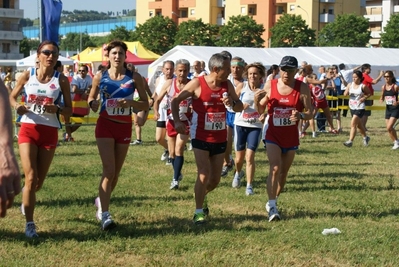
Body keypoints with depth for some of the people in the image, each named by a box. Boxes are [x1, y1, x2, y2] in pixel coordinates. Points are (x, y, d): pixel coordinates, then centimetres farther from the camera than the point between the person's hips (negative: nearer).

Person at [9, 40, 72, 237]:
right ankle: (29, 224, -5)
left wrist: (57, 109, -21)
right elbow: (12, 97, 12)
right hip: (28, 130, -1)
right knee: (31, 178, -12)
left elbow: (69, 111, 0)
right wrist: (18, 106, -11)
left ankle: (26, 199, 44)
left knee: (39, 181, 9)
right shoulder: (27, 76, -1)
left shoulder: (61, 80, -3)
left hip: (49, 132, 1)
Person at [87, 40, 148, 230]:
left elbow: (145, 104, 0)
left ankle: (101, 201, 38)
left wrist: (130, 103, -19)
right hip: (105, 125, -2)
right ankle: (105, 215, -13)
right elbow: (91, 98, 11)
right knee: (109, 170, -14)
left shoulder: (134, 77, -2)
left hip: (125, 127, 2)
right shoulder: (100, 77, 0)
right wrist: (92, 104, -12)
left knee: (116, 172, 12)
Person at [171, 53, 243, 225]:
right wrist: (177, 121, -16)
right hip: (201, 138, -5)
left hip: (220, 138, 5)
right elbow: (176, 100, -4)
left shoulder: (227, 85, 1)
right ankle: (198, 212, 1)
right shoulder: (197, 84, -12)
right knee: (204, 174, -12)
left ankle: (201, 197, 41)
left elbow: (240, 107, 7)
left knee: (215, 179, 10)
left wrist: (232, 103, -15)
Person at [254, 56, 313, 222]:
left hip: (291, 136, 2)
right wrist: (257, 101, -19)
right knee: (275, 168, -17)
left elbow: (310, 113, -8)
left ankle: (272, 202, 30)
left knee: (284, 172, 11)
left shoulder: (302, 88, -8)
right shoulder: (270, 85, -5)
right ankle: (272, 207, -16)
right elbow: (261, 111, 3)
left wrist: (301, 115, -29)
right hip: (273, 133, -1)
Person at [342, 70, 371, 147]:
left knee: (353, 124, -16)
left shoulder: (363, 86, -10)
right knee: (358, 125, 20)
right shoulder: (350, 85, 2)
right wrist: (347, 92, -21)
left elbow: (369, 93, 3)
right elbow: (345, 94, 0)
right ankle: (365, 138, 41)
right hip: (352, 107, 6)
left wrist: (364, 98, -13)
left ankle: (350, 141, -17)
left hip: (360, 108, -6)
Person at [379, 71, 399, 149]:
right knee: (389, 129, 7)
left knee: (389, 127, -15)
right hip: (388, 109, 6)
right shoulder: (383, 87, 3)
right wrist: (381, 100, -5)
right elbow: (382, 97, 17)